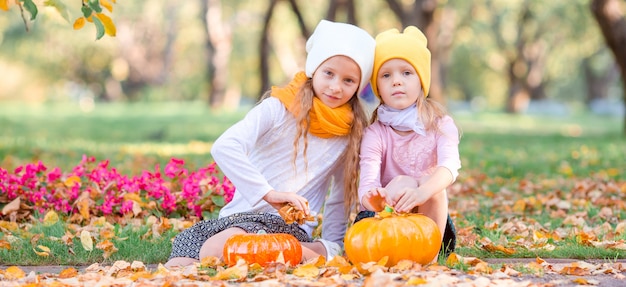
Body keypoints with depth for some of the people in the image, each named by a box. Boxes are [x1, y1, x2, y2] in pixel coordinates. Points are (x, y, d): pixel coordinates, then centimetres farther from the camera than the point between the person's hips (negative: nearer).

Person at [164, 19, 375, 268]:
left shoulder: (352, 134, 8)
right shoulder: (278, 107, -1)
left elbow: (342, 196, 19)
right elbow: (224, 147, -17)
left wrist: (330, 247, 8)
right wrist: (268, 193, -25)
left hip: (290, 227, -2)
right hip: (238, 215, 2)